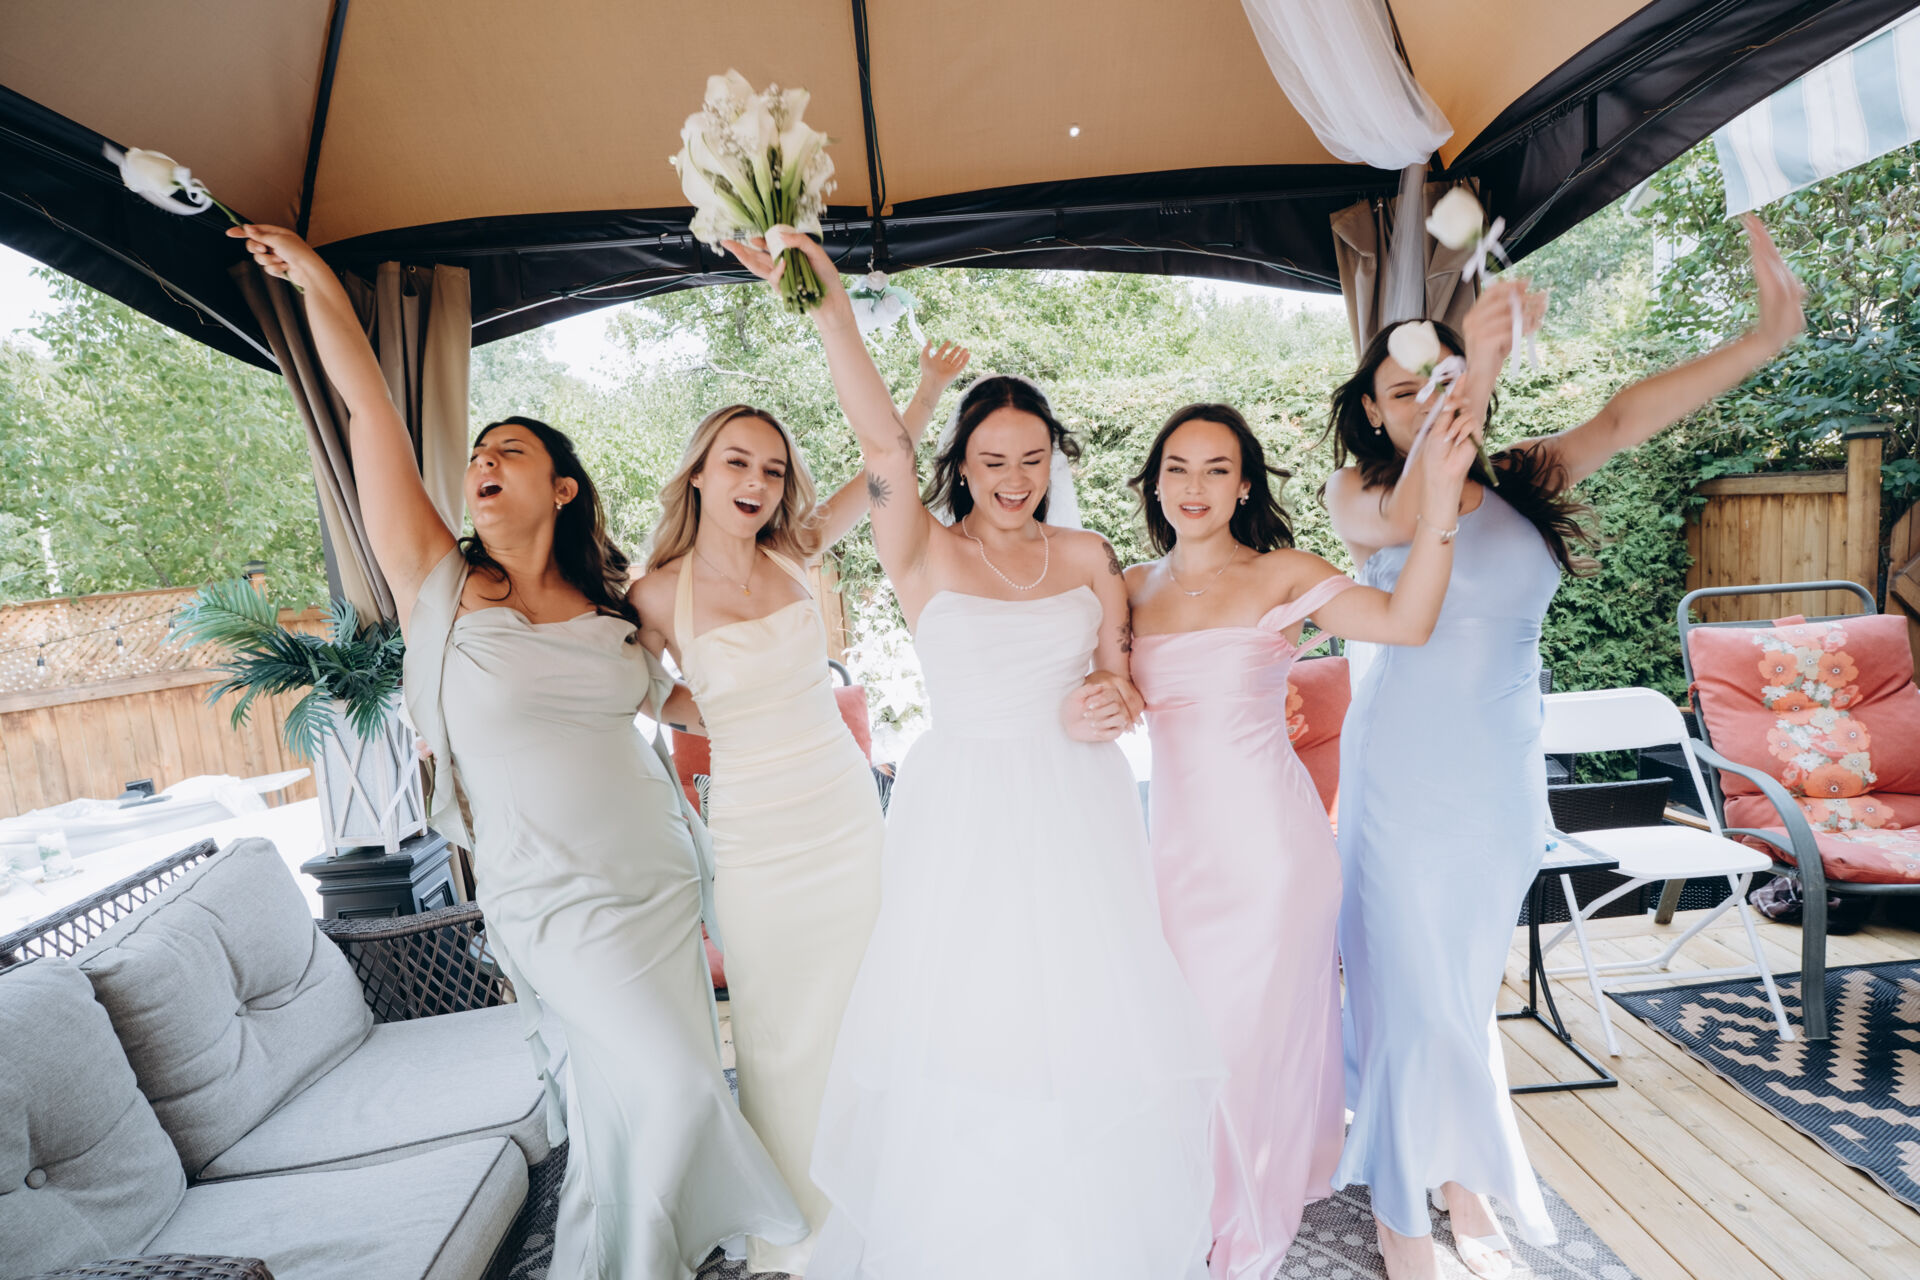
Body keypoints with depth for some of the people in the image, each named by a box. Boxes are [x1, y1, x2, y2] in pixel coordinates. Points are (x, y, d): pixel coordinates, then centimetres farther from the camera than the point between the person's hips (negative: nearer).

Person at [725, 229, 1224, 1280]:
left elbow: (1120, 674, 10)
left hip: (1078, 808, 3)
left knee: (1090, 1016, 13)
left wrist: (1100, 709, -13)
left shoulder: (1087, 555, 5)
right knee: (964, 1025, 9)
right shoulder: (926, 558, -5)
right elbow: (882, 446, -21)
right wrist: (829, 306, -31)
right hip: (965, 815, -2)